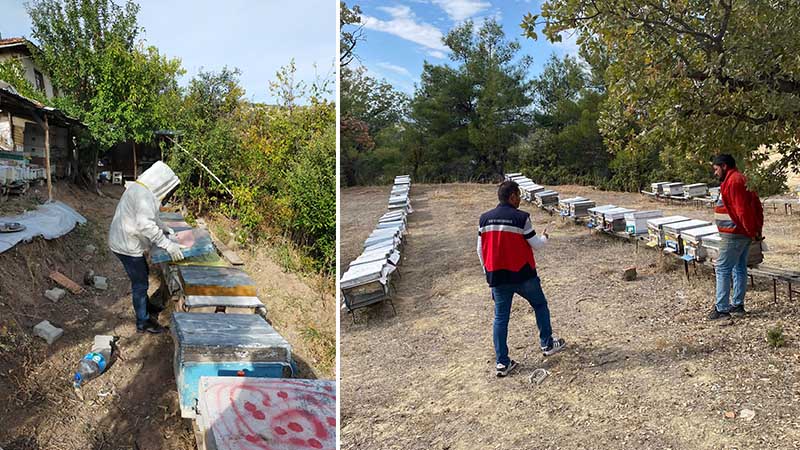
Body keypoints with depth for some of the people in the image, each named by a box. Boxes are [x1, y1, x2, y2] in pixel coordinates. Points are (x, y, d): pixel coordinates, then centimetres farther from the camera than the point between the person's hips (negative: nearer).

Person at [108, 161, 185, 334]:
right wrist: (168, 245, -32)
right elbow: (146, 226, -34)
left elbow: (149, 216, 24)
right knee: (140, 283, 2)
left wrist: (165, 228, 18)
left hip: (126, 241, 10)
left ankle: (145, 305, 46)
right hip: (128, 246, -10)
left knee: (143, 274, 26)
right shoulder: (144, 195, -25)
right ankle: (143, 322, 15)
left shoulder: (139, 189, 8)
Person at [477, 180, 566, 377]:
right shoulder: (521, 217, -13)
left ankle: (502, 363, 8)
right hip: (522, 274, -3)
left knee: (500, 317, 8)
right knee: (540, 305, 21)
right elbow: (536, 245, -6)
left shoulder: (484, 219, 1)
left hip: (497, 277, 3)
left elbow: (481, 249, 6)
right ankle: (547, 344, 32)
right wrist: (545, 237, 16)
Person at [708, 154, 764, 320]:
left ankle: (721, 308, -5)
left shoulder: (732, 181, -15)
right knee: (739, 268, 13)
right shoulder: (741, 179, 16)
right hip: (744, 233, 10)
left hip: (734, 234, -10)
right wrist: (757, 229, 13)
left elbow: (742, 210, -21)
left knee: (723, 269, -6)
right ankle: (737, 305, 20)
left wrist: (752, 231, -15)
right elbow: (756, 206, 16)